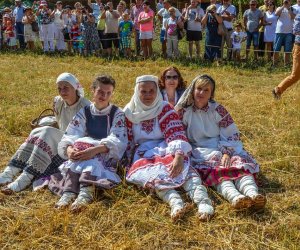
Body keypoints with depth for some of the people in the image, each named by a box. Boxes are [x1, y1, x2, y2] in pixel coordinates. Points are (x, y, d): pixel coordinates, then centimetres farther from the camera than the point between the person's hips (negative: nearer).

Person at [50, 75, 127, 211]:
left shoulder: (117, 114, 3)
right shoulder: (84, 112, 11)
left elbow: (118, 141, -13)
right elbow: (70, 135, -2)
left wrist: (95, 149, -31)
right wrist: (69, 149, -27)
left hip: (107, 155, -3)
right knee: (79, 145, -32)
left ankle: (85, 193, -59)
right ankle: (68, 194, -51)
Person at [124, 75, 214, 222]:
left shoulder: (165, 109, 1)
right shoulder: (129, 112, 7)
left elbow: (176, 134, -12)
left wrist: (178, 156, -31)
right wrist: (126, 163, -6)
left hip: (166, 151, 0)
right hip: (143, 156, 0)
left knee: (184, 169, -34)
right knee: (153, 174, -36)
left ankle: (203, 201, -58)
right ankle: (176, 203, -61)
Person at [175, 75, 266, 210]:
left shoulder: (217, 109, 6)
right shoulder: (184, 112, 4)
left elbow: (232, 134, 0)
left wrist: (226, 153, -17)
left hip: (223, 148, 3)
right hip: (200, 153, -2)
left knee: (240, 163, -28)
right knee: (216, 169, -33)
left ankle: (252, 193, -55)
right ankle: (234, 197, -61)